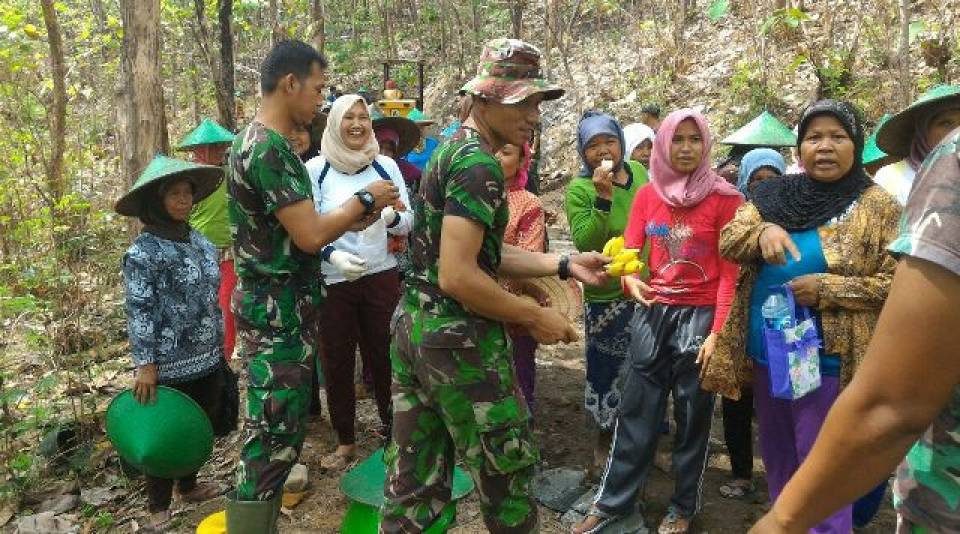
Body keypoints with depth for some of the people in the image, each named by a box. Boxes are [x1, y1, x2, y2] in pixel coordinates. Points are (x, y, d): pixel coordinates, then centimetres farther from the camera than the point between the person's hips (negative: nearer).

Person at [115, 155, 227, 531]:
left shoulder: (200, 241, 6)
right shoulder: (143, 252, -14)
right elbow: (139, 312, -14)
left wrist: (220, 346, 16)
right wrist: (145, 365, -16)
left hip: (208, 358, 6)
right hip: (171, 365, -6)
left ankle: (189, 485, 40)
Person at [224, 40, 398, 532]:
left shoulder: (258, 141, 14)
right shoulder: (270, 147, -19)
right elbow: (310, 235, -23)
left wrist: (356, 213, 10)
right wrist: (365, 200, -9)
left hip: (280, 307, 10)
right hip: (277, 313, -10)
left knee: (278, 430, 20)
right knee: (273, 436, -3)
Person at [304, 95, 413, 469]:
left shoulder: (386, 166, 4)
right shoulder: (315, 169, -2)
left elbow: (409, 221, 5)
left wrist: (388, 216, -17)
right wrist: (332, 254, -22)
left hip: (382, 276, 1)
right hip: (333, 280, -1)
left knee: (384, 355, 8)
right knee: (337, 361, 7)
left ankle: (393, 428, 28)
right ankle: (345, 441, 24)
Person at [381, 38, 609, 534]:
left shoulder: (450, 150, 13)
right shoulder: (479, 164, -17)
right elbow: (458, 276, -25)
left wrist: (565, 263, 9)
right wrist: (536, 317, -14)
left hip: (413, 325, 9)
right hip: (458, 338, -9)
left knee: (413, 482, 17)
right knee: (507, 471, 11)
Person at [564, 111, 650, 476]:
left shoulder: (639, 172, 3)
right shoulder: (579, 189, -13)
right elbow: (584, 243, -24)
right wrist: (603, 198, -32)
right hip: (608, 297, -5)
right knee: (607, 372, 6)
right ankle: (604, 441, 28)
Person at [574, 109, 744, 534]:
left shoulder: (724, 198, -7)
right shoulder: (647, 194, 5)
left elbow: (729, 271, -9)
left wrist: (717, 331, -13)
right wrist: (630, 280, -20)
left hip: (700, 315, -3)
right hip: (652, 312, 3)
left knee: (692, 416, 10)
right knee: (636, 412, 11)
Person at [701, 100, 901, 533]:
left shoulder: (877, 206, -6)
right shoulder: (774, 195, 5)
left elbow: (899, 283, -9)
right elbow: (727, 240, -3)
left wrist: (827, 288, -20)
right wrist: (762, 231, -23)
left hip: (826, 361, -5)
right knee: (777, 459, 21)